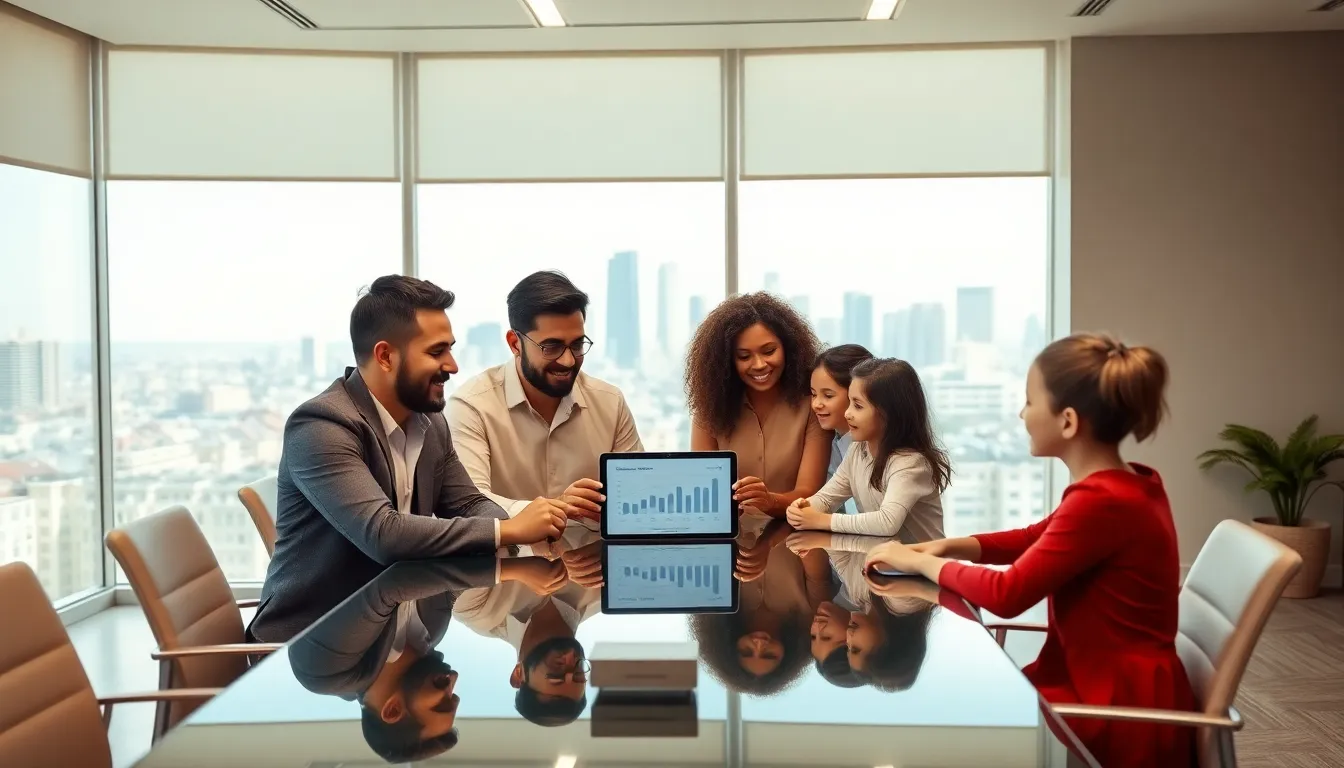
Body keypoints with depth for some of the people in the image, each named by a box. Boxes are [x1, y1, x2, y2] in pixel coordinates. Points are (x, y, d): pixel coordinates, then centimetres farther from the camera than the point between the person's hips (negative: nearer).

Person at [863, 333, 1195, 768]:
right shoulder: (1128, 485, 5)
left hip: (1122, 714, -8)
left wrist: (922, 563, -5)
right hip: (1113, 687, 8)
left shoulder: (1102, 502, -26)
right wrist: (949, 547, 3)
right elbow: (1035, 539, 17)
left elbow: (1007, 594, -21)